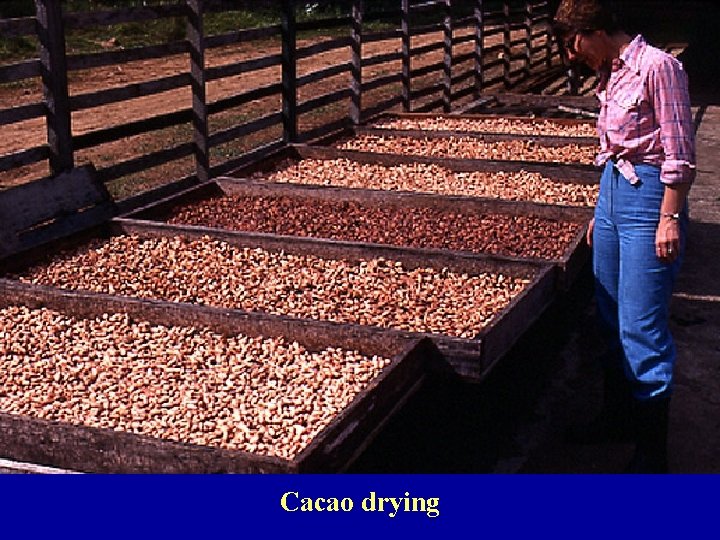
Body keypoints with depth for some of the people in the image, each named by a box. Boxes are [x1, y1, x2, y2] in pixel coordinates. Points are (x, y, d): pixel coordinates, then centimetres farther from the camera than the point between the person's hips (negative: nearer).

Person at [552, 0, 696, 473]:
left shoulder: (657, 67, -14)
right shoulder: (610, 75, 12)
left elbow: (679, 153, -15)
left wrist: (670, 218, -18)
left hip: (649, 196, -9)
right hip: (613, 190, 9)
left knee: (642, 329, -6)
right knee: (612, 320, 17)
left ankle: (653, 454, 5)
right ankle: (617, 415, 34)